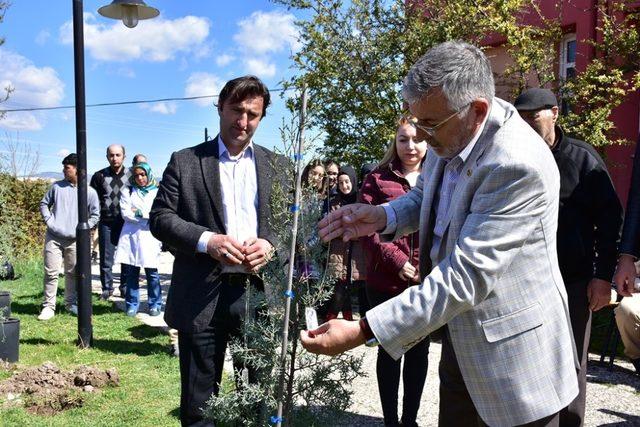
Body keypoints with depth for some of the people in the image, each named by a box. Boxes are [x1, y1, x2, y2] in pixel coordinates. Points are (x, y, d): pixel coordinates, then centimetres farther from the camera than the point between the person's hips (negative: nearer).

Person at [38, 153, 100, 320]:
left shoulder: (90, 192, -2)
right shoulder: (57, 186, 3)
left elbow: (95, 215, 3)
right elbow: (44, 203, 13)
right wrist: (48, 220, -1)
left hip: (74, 240, 0)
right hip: (53, 237, 1)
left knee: (72, 273, 10)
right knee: (51, 272, -1)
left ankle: (71, 303, 25)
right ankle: (48, 306, 7)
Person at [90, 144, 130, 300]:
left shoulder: (131, 175, 5)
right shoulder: (99, 176, 5)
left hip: (126, 222, 0)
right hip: (106, 223, 0)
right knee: (106, 258, 4)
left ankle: (125, 287, 14)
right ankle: (107, 288, 15)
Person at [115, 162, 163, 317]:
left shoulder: (157, 192, 8)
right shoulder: (128, 191, 13)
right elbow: (125, 213, 1)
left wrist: (138, 213, -2)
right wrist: (147, 218, -5)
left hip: (149, 237, -2)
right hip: (130, 236, 2)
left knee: (152, 272, -2)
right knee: (131, 273, 4)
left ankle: (155, 304, 9)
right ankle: (132, 304, 14)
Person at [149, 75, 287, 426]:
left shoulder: (277, 166, 11)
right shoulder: (185, 161, 5)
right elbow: (160, 218, 0)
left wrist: (270, 243, -13)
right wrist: (207, 240, -16)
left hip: (259, 294, 2)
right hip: (202, 297, -1)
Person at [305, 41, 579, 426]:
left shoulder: (518, 165, -29)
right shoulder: (450, 134, -5)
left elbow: (467, 275, -32)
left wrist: (363, 331, -33)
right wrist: (384, 217, -9)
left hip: (512, 355, -7)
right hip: (461, 337, 7)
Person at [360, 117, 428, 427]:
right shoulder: (378, 179, -1)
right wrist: (395, 260, -16)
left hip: (428, 282, 3)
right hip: (387, 281, -2)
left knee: (419, 350, 13)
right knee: (390, 350, 10)